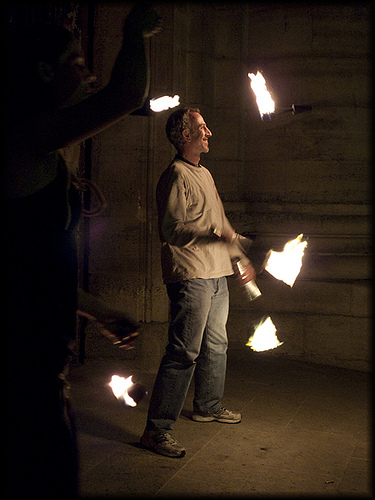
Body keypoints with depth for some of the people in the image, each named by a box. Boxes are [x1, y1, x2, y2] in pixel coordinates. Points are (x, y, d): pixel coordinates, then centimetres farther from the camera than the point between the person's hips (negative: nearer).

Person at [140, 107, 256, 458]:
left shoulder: (204, 174, 20)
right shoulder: (176, 175, -10)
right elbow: (170, 229, -18)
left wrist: (240, 257, 29)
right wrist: (214, 235, -29)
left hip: (216, 275, 10)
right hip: (190, 276, -10)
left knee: (215, 345, 19)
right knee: (183, 352, -12)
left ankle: (209, 406, 37)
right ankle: (156, 429, -7)